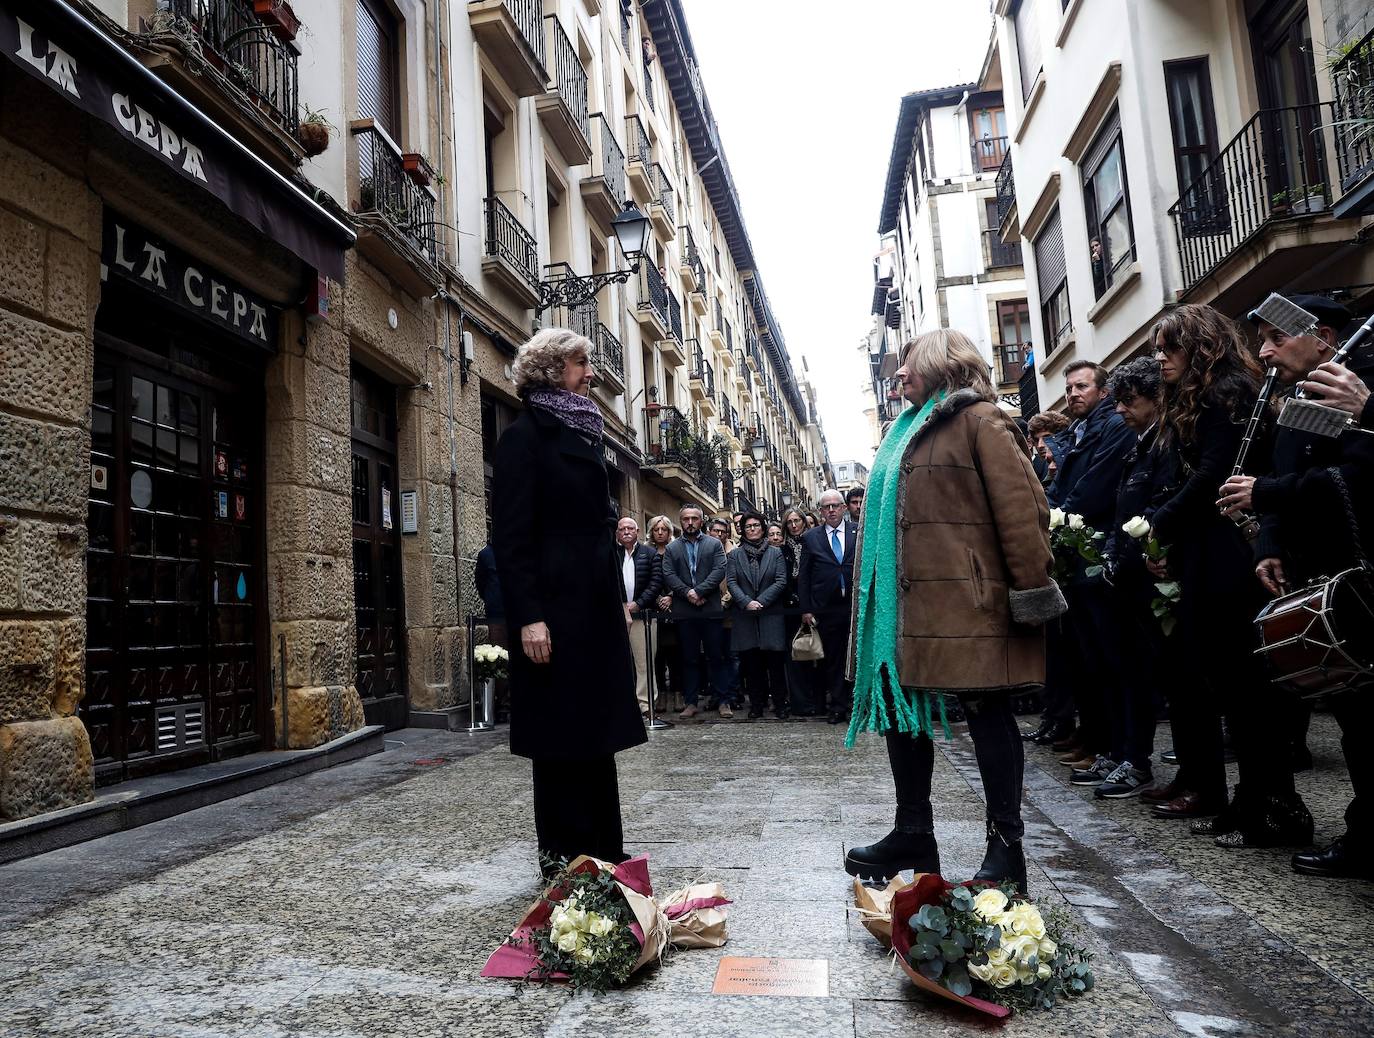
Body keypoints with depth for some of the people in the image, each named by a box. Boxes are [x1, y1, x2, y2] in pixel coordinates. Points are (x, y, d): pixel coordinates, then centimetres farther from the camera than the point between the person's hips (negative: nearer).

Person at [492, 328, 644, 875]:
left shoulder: (584, 435, 18)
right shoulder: (526, 435, -6)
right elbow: (510, 535, -14)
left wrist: (618, 599, 18)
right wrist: (528, 617, -20)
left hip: (597, 604, 8)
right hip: (555, 608, -8)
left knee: (596, 733, 12)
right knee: (561, 737, 0)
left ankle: (603, 853, 21)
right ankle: (565, 861, 13)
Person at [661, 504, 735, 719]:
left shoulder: (714, 544, 9)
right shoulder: (672, 548, 12)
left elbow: (719, 571, -4)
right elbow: (669, 576, 1)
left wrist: (699, 591, -14)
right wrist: (687, 593, -13)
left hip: (710, 610, -1)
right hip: (684, 612, 1)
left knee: (717, 657, 2)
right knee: (689, 659, 7)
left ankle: (725, 701, 8)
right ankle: (691, 702, 12)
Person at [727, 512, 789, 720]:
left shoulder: (775, 553, 8)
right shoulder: (734, 555, 10)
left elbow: (781, 581, -1)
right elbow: (731, 582, 1)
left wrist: (761, 601, -11)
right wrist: (747, 602, -14)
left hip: (771, 615, -1)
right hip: (745, 616, 1)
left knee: (775, 661, -2)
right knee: (751, 662, 2)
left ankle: (780, 704, 7)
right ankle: (756, 705, 10)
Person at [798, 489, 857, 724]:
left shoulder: (859, 532, 4)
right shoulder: (811, 538, 6)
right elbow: (803, 575, 6)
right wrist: (805, 609, 0)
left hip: (855, 605, -1)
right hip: (826, 609, 1)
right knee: (832, 660, 7)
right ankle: (838, 707, 16)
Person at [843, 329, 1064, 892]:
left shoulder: (979, 420, -3)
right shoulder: (909, 430, 22)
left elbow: (1022, 507, -12)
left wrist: (1032, 590, -15)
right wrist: (876, 592, 18)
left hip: (967, 598, -9)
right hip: (908, 601, 9)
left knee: (986, 710, -2)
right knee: (899, 705, 9)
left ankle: (1006, 848, 8)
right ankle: (913, 834, 21)